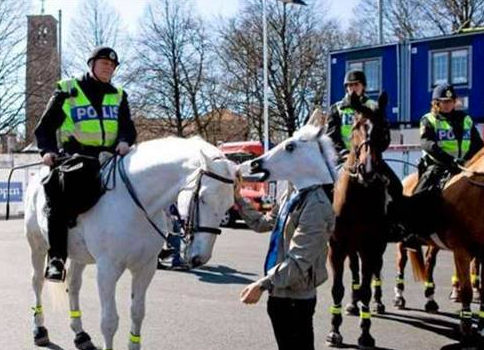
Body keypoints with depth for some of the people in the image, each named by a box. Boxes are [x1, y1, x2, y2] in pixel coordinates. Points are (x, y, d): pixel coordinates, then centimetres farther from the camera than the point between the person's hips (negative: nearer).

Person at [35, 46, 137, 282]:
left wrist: (124, 141, -10)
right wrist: (48, 150, -9)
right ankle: (56, 258, -32)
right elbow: (45, 127, 10)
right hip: (74, 154, -4)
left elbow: (128, 128, 15)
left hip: (108, 156, 4)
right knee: (56, 187, -32)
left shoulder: (118, 96, 21)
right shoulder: (67, 91, 11)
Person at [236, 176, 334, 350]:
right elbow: (262, 223, 20)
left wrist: (263, 284, -30)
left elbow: (299, 262, -26)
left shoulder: (316, 205, -23)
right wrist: (238, 198, 12)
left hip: (295, 299, -9)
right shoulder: (292, 195, 5)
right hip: (280, 294, 9)